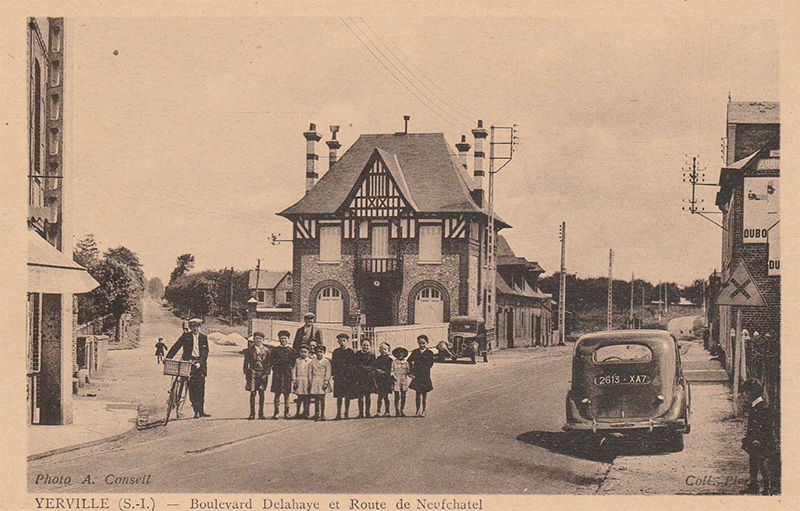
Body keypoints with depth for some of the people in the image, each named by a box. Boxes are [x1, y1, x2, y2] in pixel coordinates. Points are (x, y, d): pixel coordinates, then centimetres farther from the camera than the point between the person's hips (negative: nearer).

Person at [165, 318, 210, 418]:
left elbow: (205, 353, 4)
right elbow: (175, 347, 5)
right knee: (192, 386, -7)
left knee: (201, 387, -4)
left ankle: (202, 410, 1)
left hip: (200, 364, 1)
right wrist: (168, 358, -5)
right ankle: (196, 410, -3)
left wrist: (200, 363, -11)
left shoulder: (203, 337, 11)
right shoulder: (186, 336, 7)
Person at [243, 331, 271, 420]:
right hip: (252, 373, 0)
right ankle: (252, 413, 6)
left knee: (261, 393, 3)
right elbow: (246, 363, 6)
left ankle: (261, 413, 10)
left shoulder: (266, 350, 6)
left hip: (262, 374, 0)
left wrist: (266, 374, -5)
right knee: (252, 393, 0)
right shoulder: (249, 350, 5)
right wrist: (246, 374, -2)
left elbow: (268, 363, 6)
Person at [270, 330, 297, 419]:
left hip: (288, 373, 0)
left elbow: (294, 361, 6)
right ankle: (276, 412, 0)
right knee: (277, 393, -2)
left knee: (286, 394, 3)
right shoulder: (275, 350, 10)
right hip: (277, 373, 0)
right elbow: (272, 361, 5)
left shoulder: (292, 350, 9)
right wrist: (281, 361, -6)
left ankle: (286, 413, 9)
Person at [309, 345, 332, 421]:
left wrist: (326, 381, -9)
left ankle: (322, 415, 7)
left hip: (322, 382, -2)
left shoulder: (326, 361, 2)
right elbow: (311, 372, 11)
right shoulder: (313, 361, 9)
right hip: (315, 382, 2)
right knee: (316, 399, 2)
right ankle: (317, 414, 8)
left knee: (322, 398, -1)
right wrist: (310, 382, 6)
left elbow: (328, 372, -1)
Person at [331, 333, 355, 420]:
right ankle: (338, 414, 3)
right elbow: (333, 364, 9)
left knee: (347, 396, 3)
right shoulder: (336, 352, 8)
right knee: (339, 396, 0)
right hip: (338, 377, 1)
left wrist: (352, 375, -2)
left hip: (348, 377, 0)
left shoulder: (351, 352, 4)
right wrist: (333, 374, 0)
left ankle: (347, 413, 12)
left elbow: (353, 364, 5)